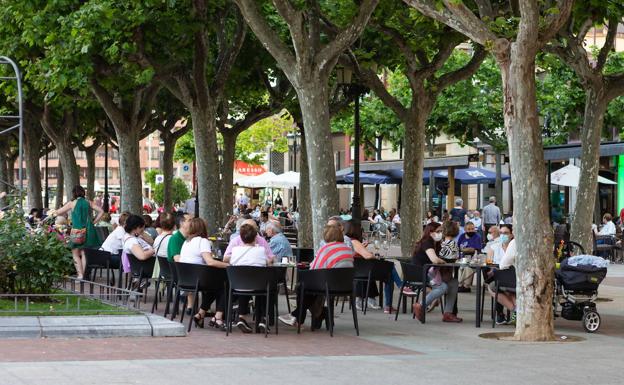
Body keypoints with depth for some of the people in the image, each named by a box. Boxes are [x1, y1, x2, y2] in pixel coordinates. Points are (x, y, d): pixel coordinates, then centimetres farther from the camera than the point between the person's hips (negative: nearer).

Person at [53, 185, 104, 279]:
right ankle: (84, 274, 9)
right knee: (84, 253, 11)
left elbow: (58, 212, 2)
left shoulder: (72, 203, -2)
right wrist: (94, 221, 9)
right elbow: (101, 211, 4)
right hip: (88, 230, 3)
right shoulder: (88, 203, 6)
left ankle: (80, 274, -4)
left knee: (75, 254, 6)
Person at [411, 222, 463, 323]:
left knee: (453, 282, -4)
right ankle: (420, 306, -14)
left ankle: (448, 313, -7)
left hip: (429, 273, 10)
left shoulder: (436, 244, 15)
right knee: (443, 287, -27)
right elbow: (434, 260, -29)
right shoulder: (426, 243, -16)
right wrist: (443, 261, -9)